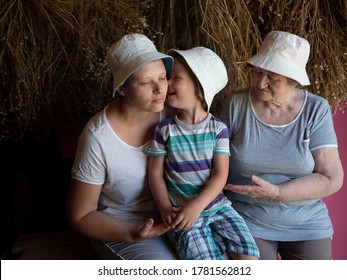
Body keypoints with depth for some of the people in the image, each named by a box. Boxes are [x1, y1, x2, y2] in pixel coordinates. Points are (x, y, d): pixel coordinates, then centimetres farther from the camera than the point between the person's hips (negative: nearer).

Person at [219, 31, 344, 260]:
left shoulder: (316, 110, -7)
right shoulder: (236, 105, -8)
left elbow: (332, 179, -11)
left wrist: (275, 192, -21)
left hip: (308, 224, 1)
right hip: (248, 222, -1)